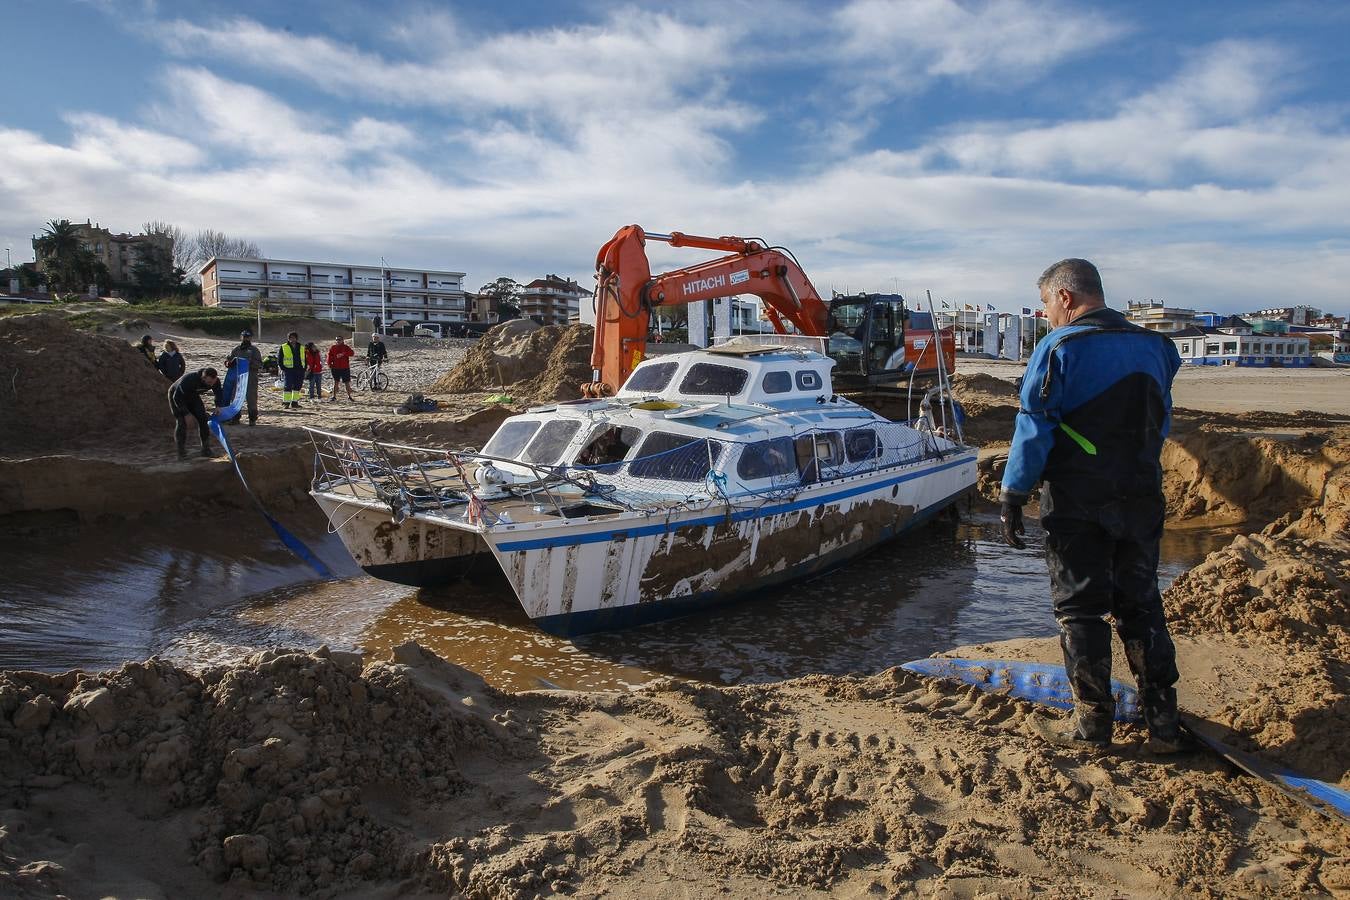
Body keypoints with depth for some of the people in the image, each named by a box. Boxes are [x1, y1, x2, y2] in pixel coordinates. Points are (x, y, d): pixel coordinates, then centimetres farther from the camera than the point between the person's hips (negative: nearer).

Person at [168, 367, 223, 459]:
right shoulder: (189, 380, -41)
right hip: (176, 396, -5)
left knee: (203, 419, -5)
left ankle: (206, 449, 3)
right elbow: (177, 397, -33)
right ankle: (181, 452, -8)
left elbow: (219, 394, -8)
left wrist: (219, 406, -27)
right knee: (181, 422, -16)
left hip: (193, 396, 5)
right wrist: (186, 413, -34)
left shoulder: (215, 381, -24)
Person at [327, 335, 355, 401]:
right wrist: (329, 364, -6)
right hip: (335, 368, 0)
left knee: (347, 383, 7)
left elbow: (352, 353, -13)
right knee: (336, 383, 1)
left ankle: (349, 396, 20)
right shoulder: (333, 348, 6)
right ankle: (334, 396, 6)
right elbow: (329, 356, 7)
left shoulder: (346, 347, 2)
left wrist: (343, 354, -26)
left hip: (345, 368, 0)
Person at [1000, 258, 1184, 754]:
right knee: (1141, 606, 14)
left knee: (1080, 609, 4)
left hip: (1078, 503, -6)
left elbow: (1034, 430, -13)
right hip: (1141, 500, 6)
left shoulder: (1058, 348, -10)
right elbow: (1160, 425, 17)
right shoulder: (1154, 347, 10)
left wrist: (1013, 498, -8)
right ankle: (1162, 722, 19)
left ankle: (1093, 723, 10)